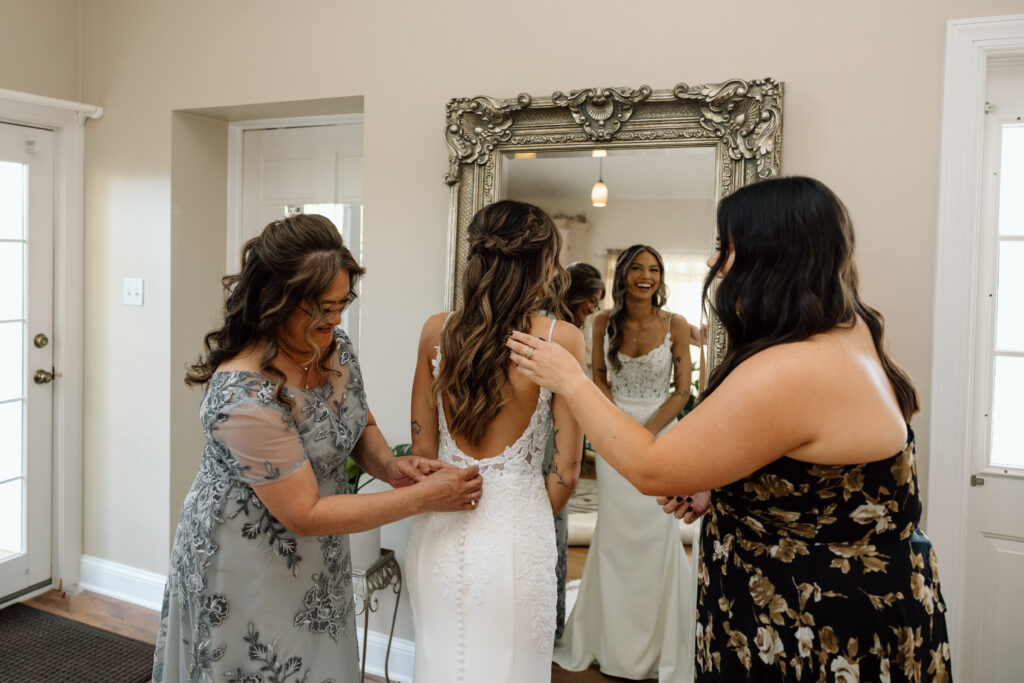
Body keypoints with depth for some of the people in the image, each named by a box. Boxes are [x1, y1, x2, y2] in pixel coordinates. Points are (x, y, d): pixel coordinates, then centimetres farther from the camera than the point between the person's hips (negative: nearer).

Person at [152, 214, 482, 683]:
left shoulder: (335, 348, -8)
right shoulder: (243, 396, -31)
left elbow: (362, 425, 9)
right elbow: (304, 514, -26)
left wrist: (388, 465, -14)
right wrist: (422, 497, -26)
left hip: (317, 560, 7)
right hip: (245, 567, -6)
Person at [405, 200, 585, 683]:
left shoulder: (436, 331, -3)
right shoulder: (562, 339, -11)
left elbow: (423, 451, 3)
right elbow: (566, 471, -8)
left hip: (441, 533, 3)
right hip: (516, 530, -3)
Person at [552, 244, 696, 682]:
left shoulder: (676, 326, -6)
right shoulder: (605, 322, 1)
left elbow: (682, 390, -4)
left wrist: (645, 432, -15)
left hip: (659, 433, -2)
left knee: (656, 536, -1)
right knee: (614, 534, 8)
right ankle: (615, 643, 27)